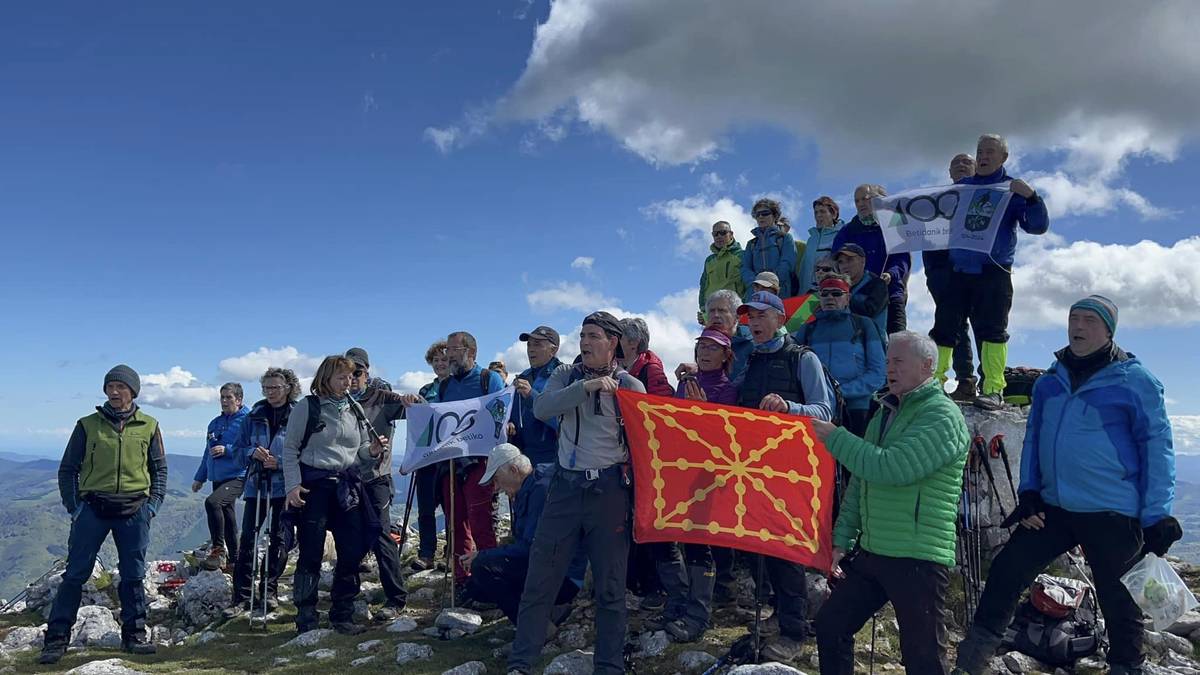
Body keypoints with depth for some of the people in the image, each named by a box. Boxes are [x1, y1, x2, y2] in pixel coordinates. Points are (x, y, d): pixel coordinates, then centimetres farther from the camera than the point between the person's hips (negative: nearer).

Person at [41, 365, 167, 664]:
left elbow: (159, 469, 11)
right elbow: (68, 469, 7)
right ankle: (56, 638, 7)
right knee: (75, 573, -1)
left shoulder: (148, 426, 5)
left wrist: (153, 504, 2)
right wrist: (74, 507, -1)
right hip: (93, 508, -1)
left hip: (134, 511, 1)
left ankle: (134, 634, 17)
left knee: (133, 575, 7)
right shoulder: (88, 425, 3)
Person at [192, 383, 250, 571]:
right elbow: (208, 453, 24)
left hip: (237, 477, -8)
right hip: (217, 478, 8)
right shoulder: (215, 423, 17)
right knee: (226, 517, 12)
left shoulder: (246, 420, -6)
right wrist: (200, 477, 24)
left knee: (212, 502, -28)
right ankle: (233, 559, 22)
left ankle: (218, 550, -18)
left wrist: (227, 450, -20)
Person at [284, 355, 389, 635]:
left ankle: (342, 615, 14)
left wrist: (372, 451, -5)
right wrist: (293, 485, -11)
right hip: (314, 484, -4)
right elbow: (290, 449, -1)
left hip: (348, 486, 5)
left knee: (352, 551, 2)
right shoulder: (307, 407, -1)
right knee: (311, 552, -4)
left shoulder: (355, 410, 12)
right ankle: (306, 617, 8)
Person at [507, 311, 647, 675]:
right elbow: (541, 408, -10)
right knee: (540, 578, 3)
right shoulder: (566, 375, 9)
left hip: (609, 489, -2)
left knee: (610, 585, 5)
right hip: (565, 485, 2)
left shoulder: (630, 386, 1)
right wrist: (587, 386, -19)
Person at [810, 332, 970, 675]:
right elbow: (860, 482, 16)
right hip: (871, 552, 8)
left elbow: (891, 467, -24)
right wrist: (842, 539, 11)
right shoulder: (886, 413, 15)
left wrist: (835, 437, -15)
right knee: (829, 624, 14)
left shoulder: (942, 417, -11)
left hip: (917, 558, -8)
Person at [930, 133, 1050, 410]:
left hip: (994, 273, -3)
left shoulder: (1012, 190, 6)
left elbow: (1038, 226, -4)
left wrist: (1031, 197, -18)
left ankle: (994, 390, -4)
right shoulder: (961, 186, 16)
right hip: (957, 270, 3)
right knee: (944, 326, 1)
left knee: (992, 330, -6)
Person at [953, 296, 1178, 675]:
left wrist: (1157, 516, -10)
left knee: (1118, 602, 8)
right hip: (1053, 508, 5)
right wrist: (1029, 492, 4)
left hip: (1113, 515, -5)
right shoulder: (1050, 382, 9)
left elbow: (1157, 448, -6)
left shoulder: (1134, 381, -6)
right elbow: (1034, 438, 15)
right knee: (1007, 570, 0)